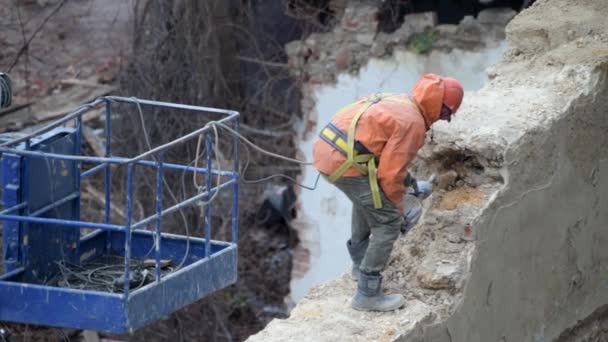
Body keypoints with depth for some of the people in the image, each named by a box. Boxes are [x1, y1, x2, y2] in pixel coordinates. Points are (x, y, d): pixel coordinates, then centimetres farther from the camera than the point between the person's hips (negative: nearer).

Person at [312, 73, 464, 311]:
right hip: (345, 164, -10)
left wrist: (411, 182, 37)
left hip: (325, 150, 10)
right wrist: (398, 209, 4)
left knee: (367, 197, 35)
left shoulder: (397, 103, 19)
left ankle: (360, 263, 46)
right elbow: (390, 173, -10)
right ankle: (368, 294, -2)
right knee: (388, 222, -3)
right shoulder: (413, 123, -10)